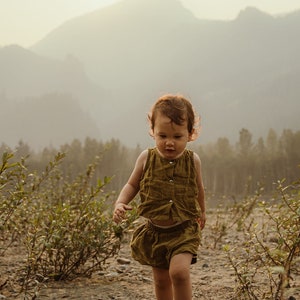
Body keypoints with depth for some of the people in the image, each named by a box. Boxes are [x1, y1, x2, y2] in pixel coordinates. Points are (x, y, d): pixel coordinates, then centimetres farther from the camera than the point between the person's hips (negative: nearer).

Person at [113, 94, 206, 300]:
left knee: (179, 271, -22)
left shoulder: (192, 161, -5)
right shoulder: (147, 158, -5)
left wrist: (202, 211, 28)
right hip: (154, 231, 2)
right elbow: (132, 185, 6)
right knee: (161, 279, 13)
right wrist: (120, 203, -13)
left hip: (184, 230, -2)